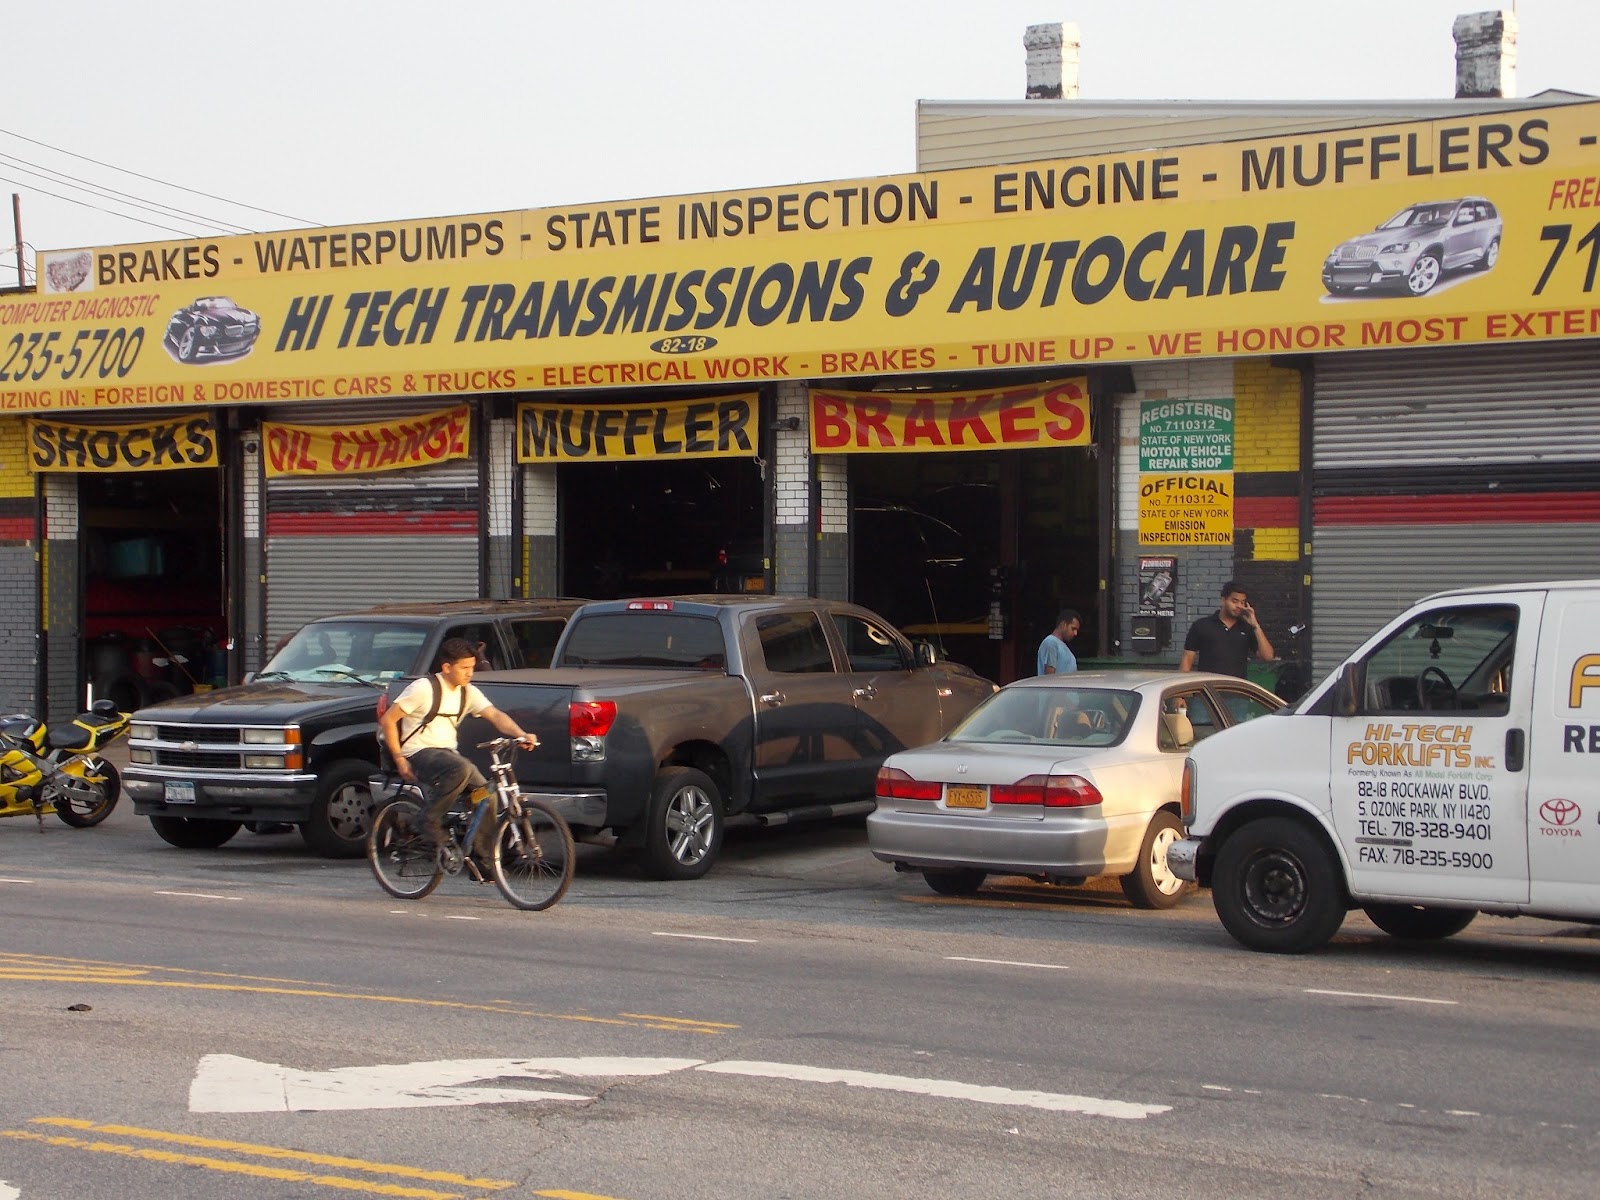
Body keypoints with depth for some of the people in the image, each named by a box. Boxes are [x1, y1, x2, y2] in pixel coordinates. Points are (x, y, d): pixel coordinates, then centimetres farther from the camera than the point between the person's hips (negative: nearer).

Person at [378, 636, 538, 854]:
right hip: (419, 753, -7)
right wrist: (399, 759, -13)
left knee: (484, 793, -12)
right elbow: (388, 720, -8)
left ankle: (483, 855, -1)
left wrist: (521, 735, -25)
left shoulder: (468, 693, 7)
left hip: (448, 752, 7)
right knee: (461, 769, -34)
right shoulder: (424, 688, -11)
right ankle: (430, 821, -19)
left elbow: (495, 715, -6)